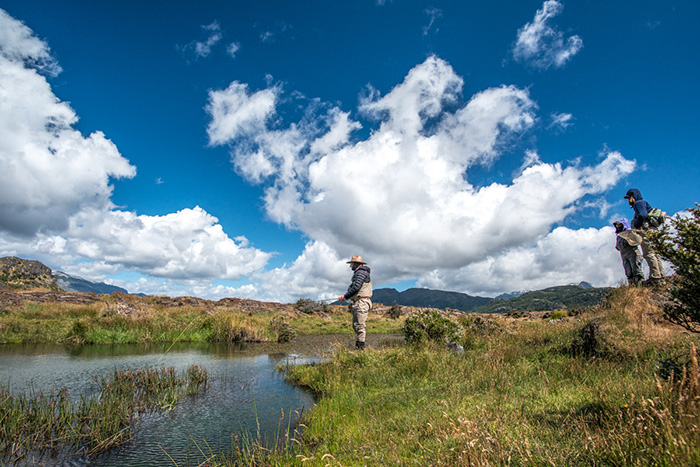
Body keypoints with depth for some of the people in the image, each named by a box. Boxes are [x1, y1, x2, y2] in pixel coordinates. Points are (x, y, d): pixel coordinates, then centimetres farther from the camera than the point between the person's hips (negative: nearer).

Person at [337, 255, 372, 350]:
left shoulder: (361, 273, -10)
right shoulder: (357, 273, 23)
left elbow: (356, 287, -21)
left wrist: (345, 297, -12)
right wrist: (344, 296, 13)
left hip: (361, 303, -11)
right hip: (357, 304, 11)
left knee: (360, 325, -10)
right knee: (356, 326, 13)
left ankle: (361, 348, -8)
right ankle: (357, 346, 18)